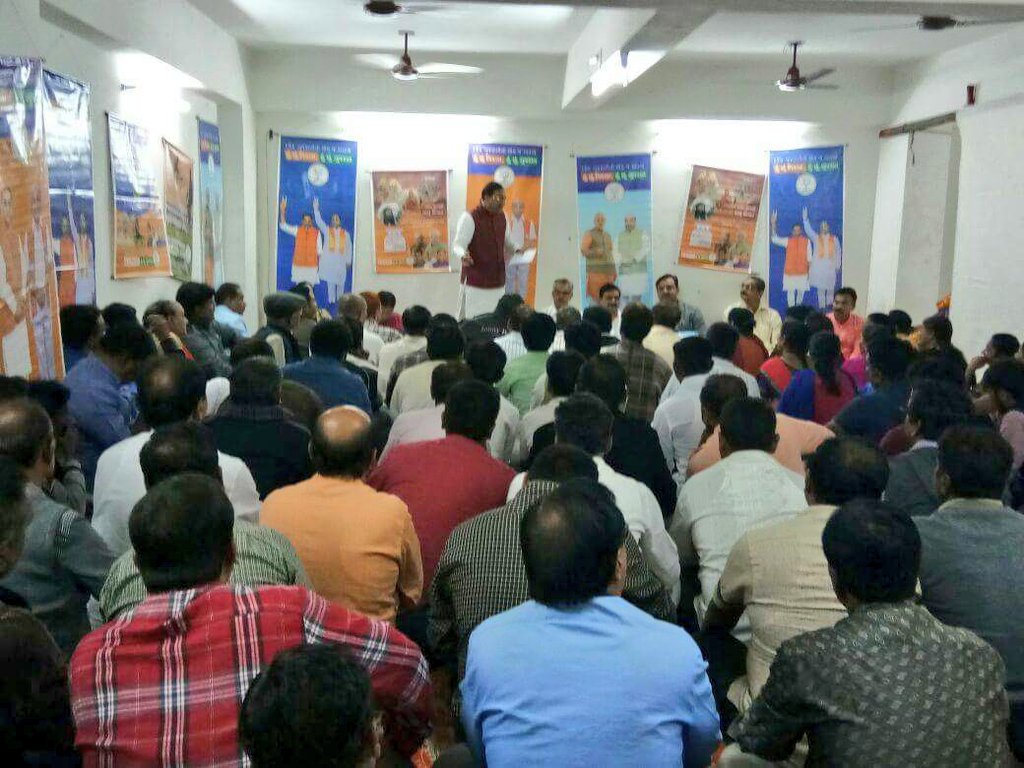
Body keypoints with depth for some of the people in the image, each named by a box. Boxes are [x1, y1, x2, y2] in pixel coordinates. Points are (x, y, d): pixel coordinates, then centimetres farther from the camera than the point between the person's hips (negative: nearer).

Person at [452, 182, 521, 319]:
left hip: (498, 282, 6)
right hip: (475, 283, -6)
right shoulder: (469, 218, -11)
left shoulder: (502, 217, 10)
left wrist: (516, 249, 4)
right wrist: (462, 256, -36)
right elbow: (457, 245, -13)